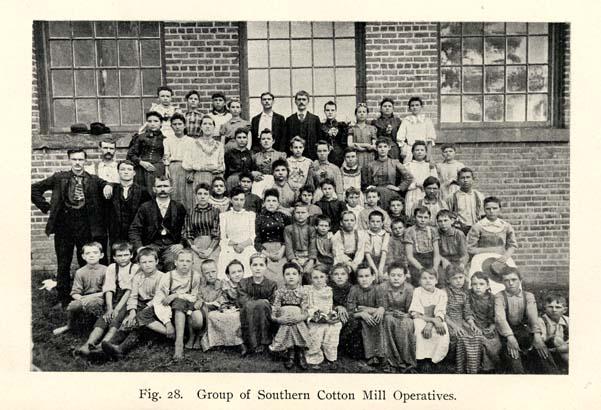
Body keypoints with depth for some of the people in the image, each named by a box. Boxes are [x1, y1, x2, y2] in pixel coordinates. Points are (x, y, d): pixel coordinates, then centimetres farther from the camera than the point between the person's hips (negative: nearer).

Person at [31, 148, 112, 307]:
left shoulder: (93, 180, 6)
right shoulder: (59, 178, 6)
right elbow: (34, 188, 10)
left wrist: (108, 186, -20)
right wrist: (47, 207, 2)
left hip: (85, 227, 0)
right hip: (63, 225, 1)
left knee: (86, 263, 5)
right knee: (63, 264, 8)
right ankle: (63, 299, 19)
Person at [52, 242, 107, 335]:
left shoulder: (105, 271, -4)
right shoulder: (80, 272, 5)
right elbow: (75, 293, 3)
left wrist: (90, 296, -18)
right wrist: (80, 298, -19)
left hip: (99, 298, -4)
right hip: (83, 298, 4)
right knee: (72, 306, -26)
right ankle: (69, 326, 8)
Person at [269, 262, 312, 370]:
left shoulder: (303, 292, 0)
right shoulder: (279, 292, 1)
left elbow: (305, 312, -5)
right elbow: (274, 309, -2)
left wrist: (298, 318, -23)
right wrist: (277, 318, -21)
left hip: (298, 322, 0)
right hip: (284, 323, 1)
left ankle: (300, 354, -1)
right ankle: (290, 354, -1)